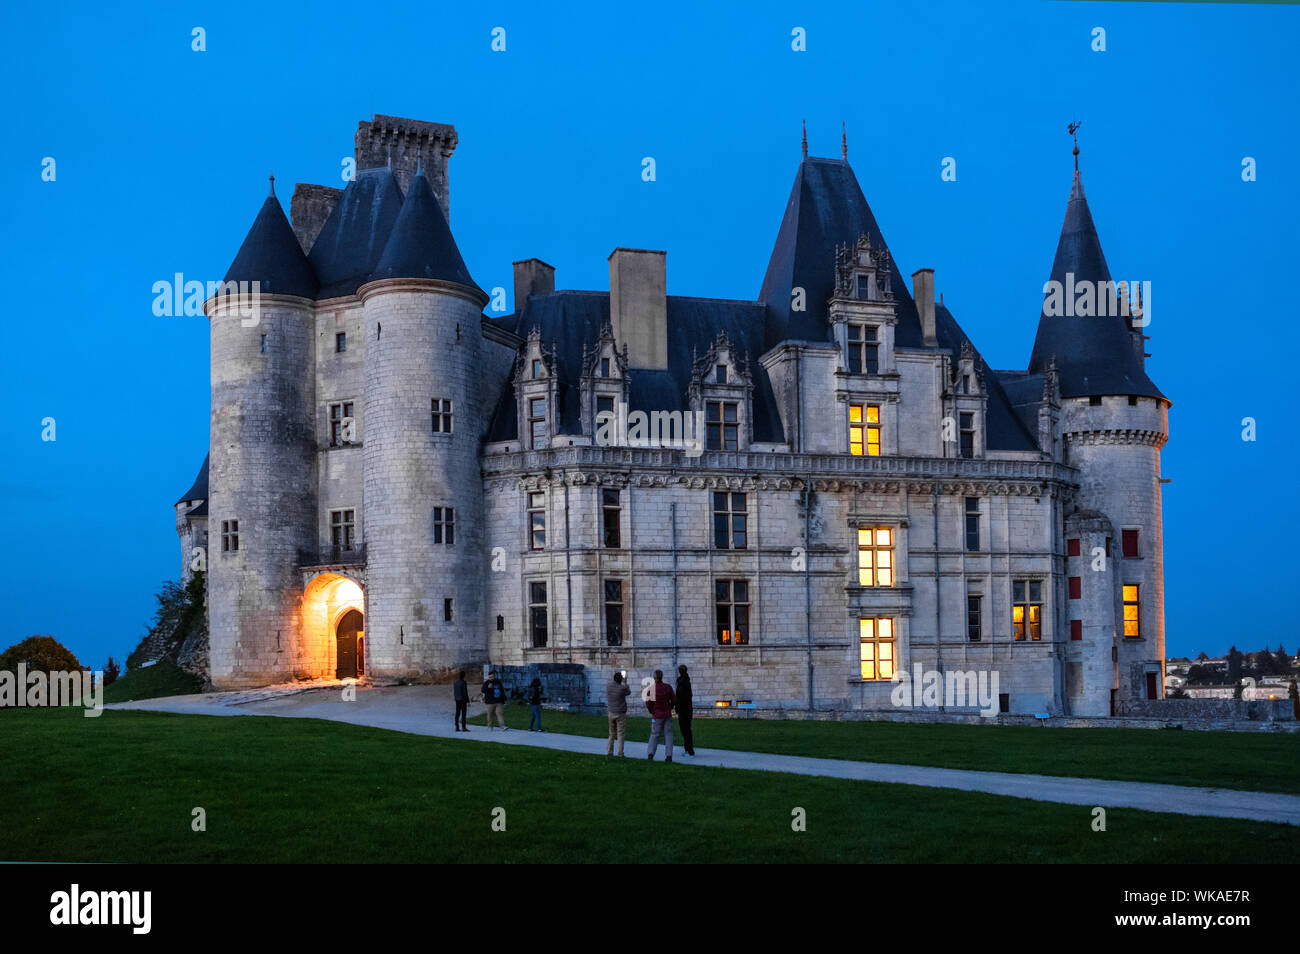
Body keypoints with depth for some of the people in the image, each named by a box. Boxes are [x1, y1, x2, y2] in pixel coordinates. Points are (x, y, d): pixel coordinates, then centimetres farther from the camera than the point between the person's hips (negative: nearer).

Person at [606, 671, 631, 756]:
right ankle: (620, 754, 0)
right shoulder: (622, 688, -15)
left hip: (611, 713, 4)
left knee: (611, 734, 13)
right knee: (620, 734, 1)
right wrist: (625, 685, 26)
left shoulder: (608, 687, -3)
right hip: (621, 714, -4)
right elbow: (628, 693, 7)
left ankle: (609, 752, 8)